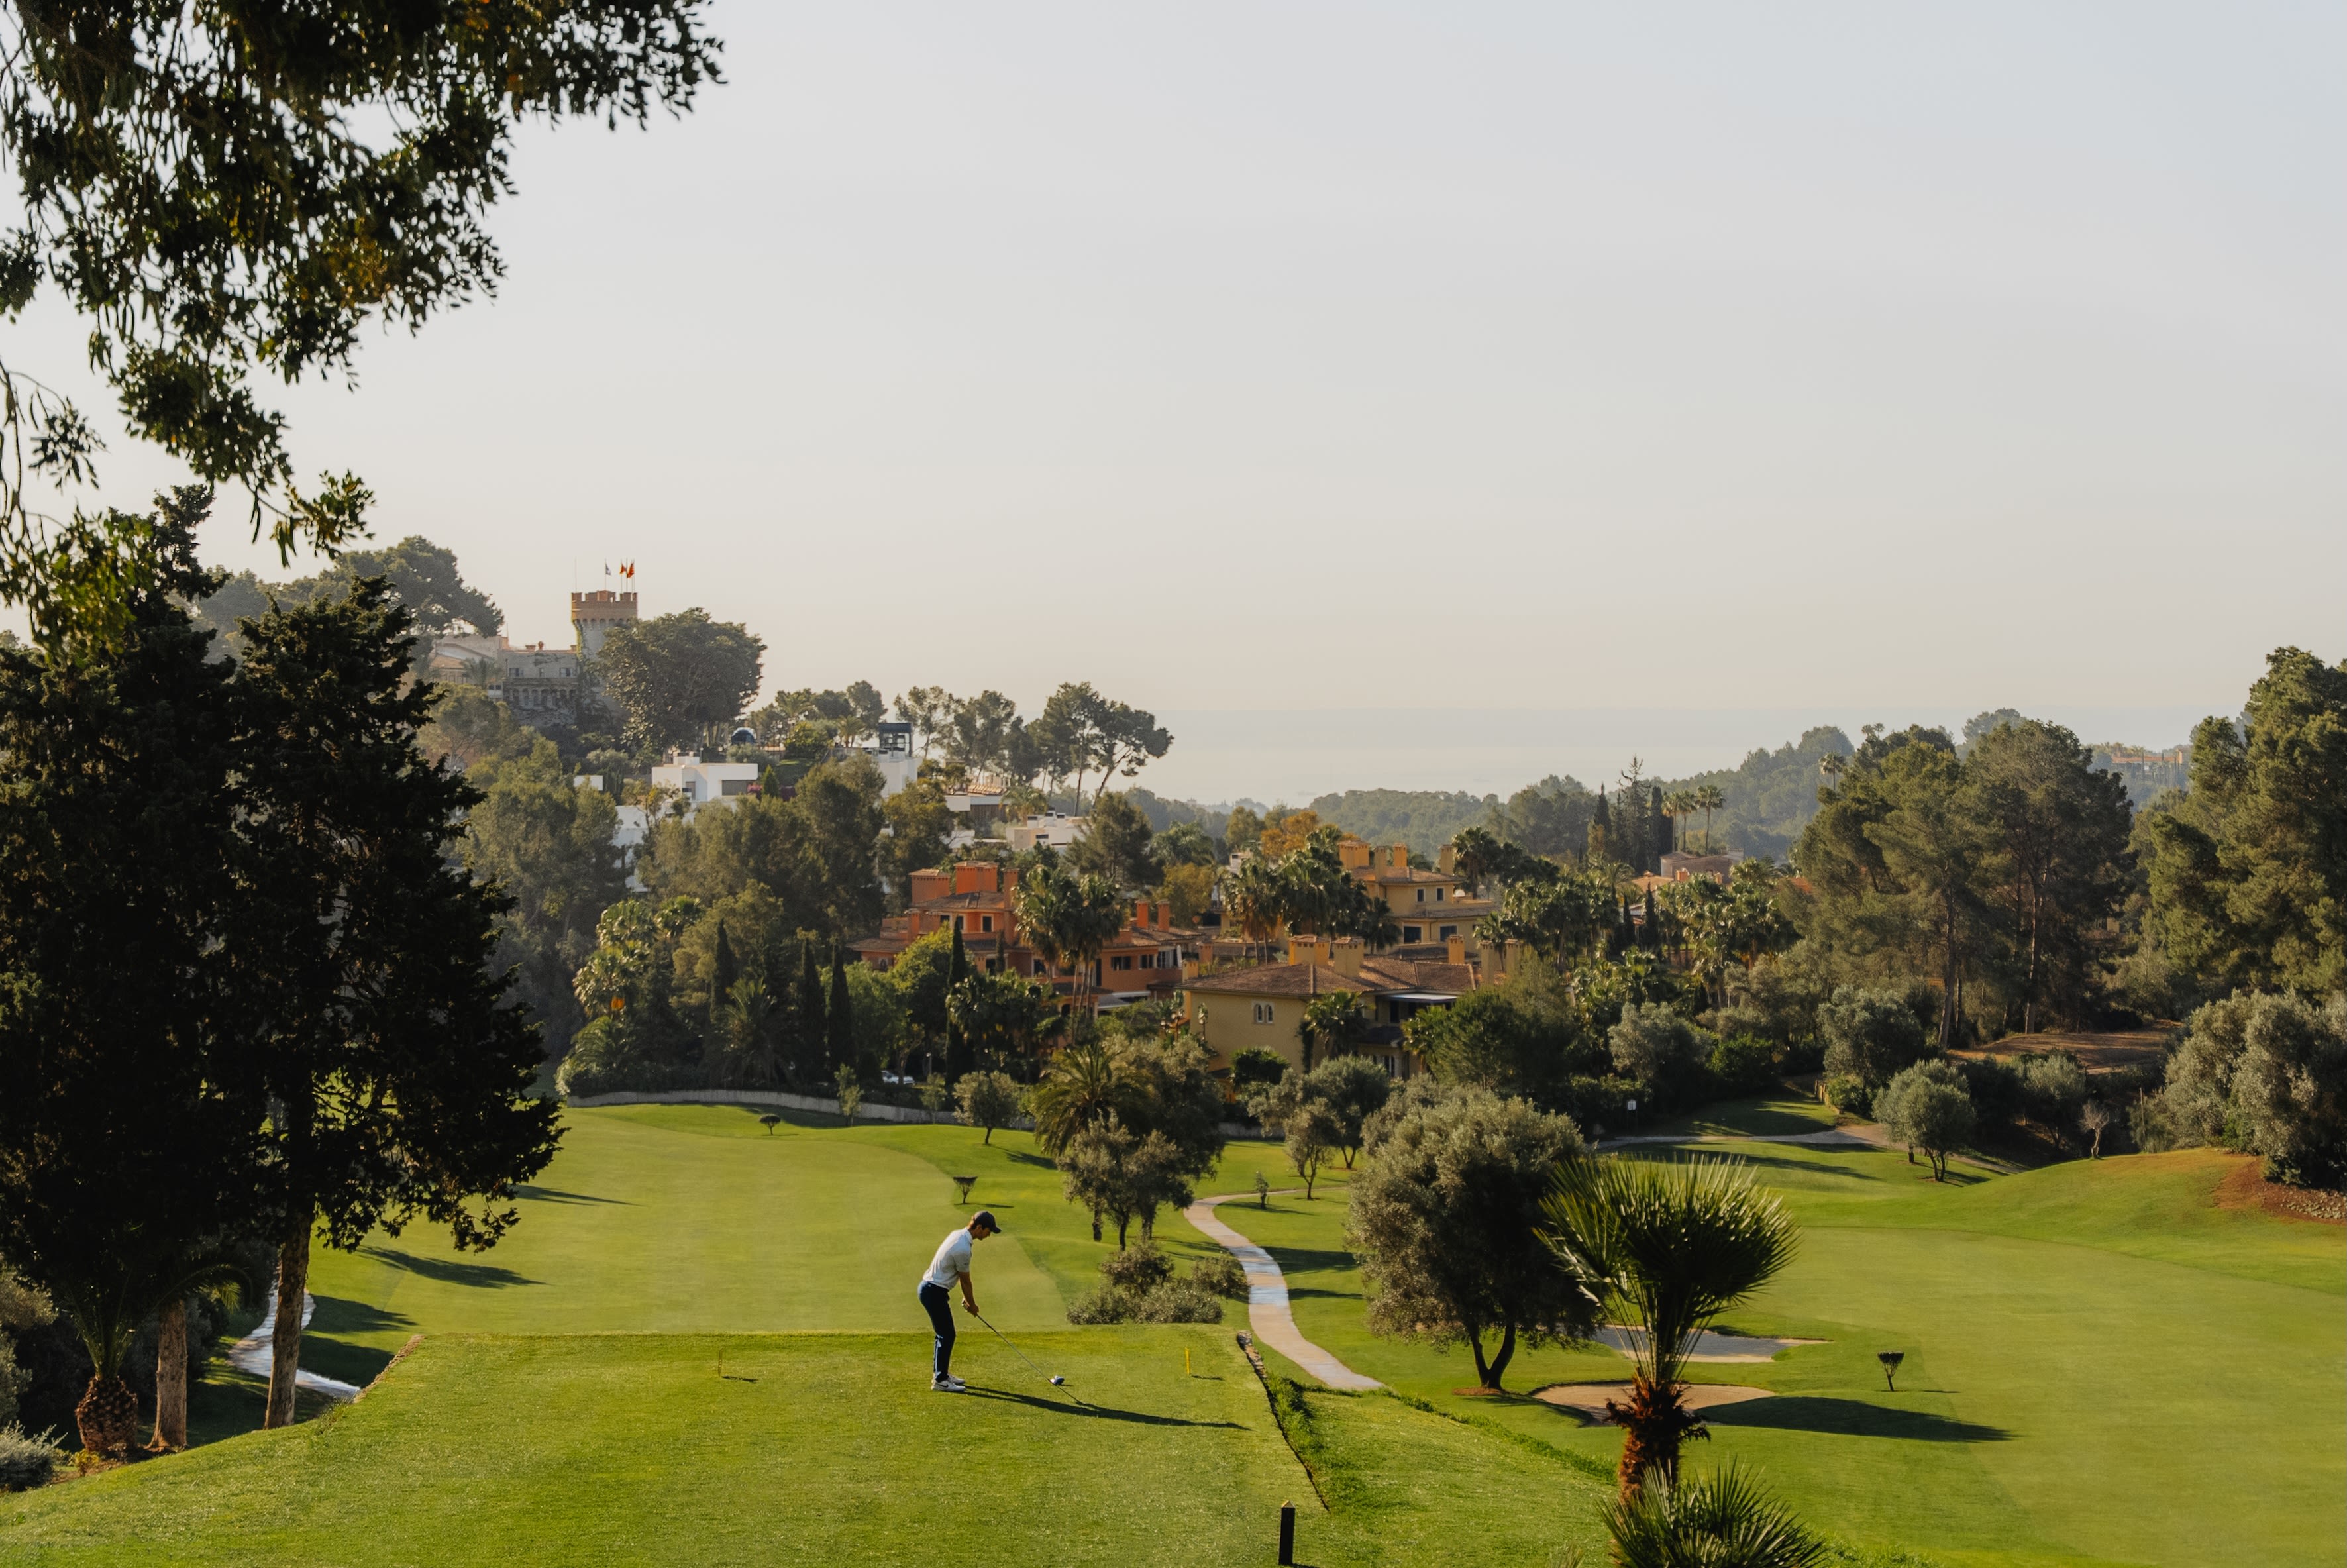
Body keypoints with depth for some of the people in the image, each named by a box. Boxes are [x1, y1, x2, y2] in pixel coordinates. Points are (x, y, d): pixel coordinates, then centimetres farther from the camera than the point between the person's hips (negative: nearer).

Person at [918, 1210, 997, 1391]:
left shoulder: (959, 1235, 7)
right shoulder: (963, 1249, -24)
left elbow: (962, 1277, 15)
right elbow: (965, 1281, -12)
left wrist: (967, 1298, 18)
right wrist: (972, 1304, 3)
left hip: (929, 1287, 10)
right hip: (934, 1292, -10)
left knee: (944, 1334, 18)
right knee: (947, 1335, -5)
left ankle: (940, 1373, 27)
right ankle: (940, 1380, -1)